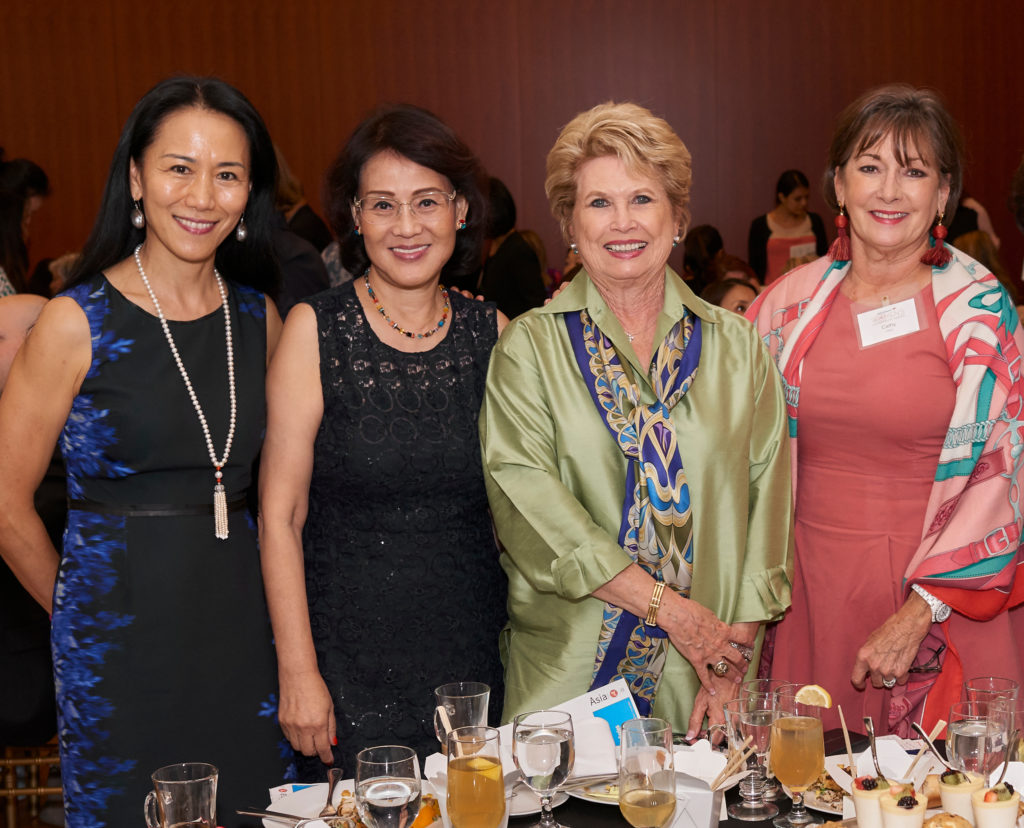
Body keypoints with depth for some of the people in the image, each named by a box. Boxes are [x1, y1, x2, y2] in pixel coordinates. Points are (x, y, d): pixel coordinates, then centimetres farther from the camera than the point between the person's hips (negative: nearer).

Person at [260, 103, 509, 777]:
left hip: (474, 658, 3)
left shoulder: (492, 332, 3)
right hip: (350, 663, -3)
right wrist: (298, 672, -11)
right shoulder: (316, 330, -7)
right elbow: (281, 515, -7)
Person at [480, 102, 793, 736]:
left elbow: (766, 503, 2)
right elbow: (529, 499, -11)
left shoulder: (735, 346, 7)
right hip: (567, 673, -1)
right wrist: (672, 608, -16)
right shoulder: (529, 346, 1)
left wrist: (735, 661, -8)